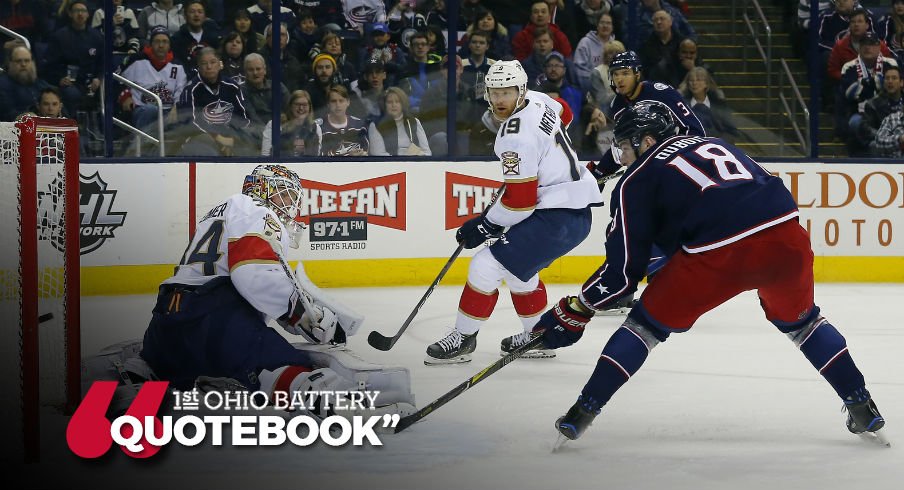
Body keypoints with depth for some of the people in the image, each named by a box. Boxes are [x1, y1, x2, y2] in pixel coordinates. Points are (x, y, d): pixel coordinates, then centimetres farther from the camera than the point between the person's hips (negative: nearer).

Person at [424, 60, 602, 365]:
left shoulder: (516, 136, -22)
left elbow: (520, 200, -21)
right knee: (517, 267, 27)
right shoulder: (538, 100, 5)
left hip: (559, 218, -11)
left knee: (487, 267, -8)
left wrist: (485, 226, -8)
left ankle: (463, 338, 4)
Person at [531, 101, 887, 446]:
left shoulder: (636, 181, 16)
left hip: (718, 255, -4)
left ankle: (583, 412, 13)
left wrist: (574, 311, 24)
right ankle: (862, 407, 28)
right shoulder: (715, 144, 32)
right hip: (785, 235, 4)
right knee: (800, 321, 32)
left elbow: (622, 271, 12)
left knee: (648, 324, 16)